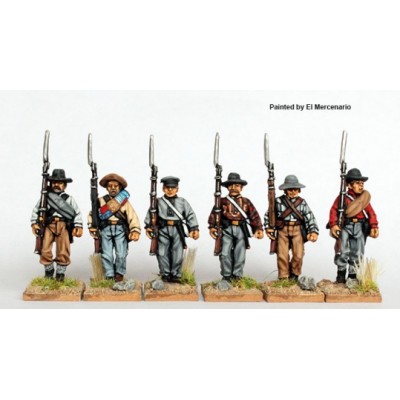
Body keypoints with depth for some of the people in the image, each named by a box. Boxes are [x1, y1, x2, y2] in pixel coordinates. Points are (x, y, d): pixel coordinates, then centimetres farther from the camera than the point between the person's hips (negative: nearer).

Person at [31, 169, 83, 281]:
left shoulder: (69, 199, 10)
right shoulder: (45, 197, 10)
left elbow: (77, 213, 8)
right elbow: (36, 211, 14)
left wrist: (78, 226, -3)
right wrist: (34, 223, 3)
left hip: (63, 227, 0)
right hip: (48, 226, 0)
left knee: (63, 252, -1)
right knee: (45, 251, -5)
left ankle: (60, 273, 16)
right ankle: (49, 271, 18)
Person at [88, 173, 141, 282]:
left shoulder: (124, 201, 5)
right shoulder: (101, 201, 9)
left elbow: (132, 216, -4)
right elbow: (92, 214, 16)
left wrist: (135, 230, -19)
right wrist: (91, 226, 1)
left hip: (120, 229, -1)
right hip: (105, 229, 1)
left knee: (121, 254, -8)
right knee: (106, 254, -3)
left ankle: (119, 274, 11)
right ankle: (109, 276, 7)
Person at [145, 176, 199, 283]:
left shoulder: (182, 202, 8)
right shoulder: (158, 202, 6)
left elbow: (190, 215, 8)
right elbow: (150, 214, 7)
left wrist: (194, 228, 1)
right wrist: (148, 226, -2)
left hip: (177, 230, 0)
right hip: (163, 230, 0)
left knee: (177, 254, 0)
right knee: (162, 253, 0)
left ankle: (175, 275, 10)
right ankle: (165, 274, 12)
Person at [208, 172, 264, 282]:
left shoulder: (246, 202, 8)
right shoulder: (223, 201, 5)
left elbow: (254, 215, 6)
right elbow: (214, 214, 0)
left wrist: (259, 228, -2)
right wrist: (212, 226, -12)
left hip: (241, 230, 1)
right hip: (227, 229, -1)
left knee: (240, 254, 4)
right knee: (225, 253, -4)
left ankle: (237, 275, 18)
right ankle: (226, 275, 11)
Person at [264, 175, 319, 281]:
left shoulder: (302, 202, 4)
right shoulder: (278, 201, 1)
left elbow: (310, 217, 0)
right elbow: (268, 215, 11)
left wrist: (314, 231, -11)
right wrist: (268, 228, 3)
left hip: (297, 230, 1)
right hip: (282, 230, -1)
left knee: (298, 254, -6)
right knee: (282, 255, -4)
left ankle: (294, 274, 18)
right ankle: (283, 277, 11)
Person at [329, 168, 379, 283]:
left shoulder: (365, 198, 7)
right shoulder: (342, 197, -2)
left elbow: (371, 213, 3)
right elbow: (334, 210, -6)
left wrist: (374, 226, -10)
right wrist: (333, 225, -18)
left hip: (360, 227, 3)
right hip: (345, 226, -3)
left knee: (357, 253, 7)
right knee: (343, 251, -4)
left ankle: (352, 275, 19)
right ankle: (341, 272, 15)